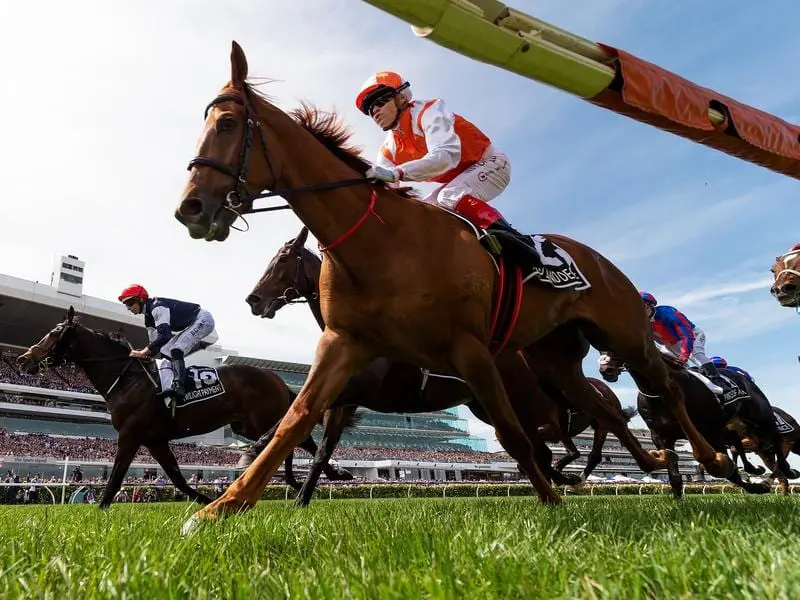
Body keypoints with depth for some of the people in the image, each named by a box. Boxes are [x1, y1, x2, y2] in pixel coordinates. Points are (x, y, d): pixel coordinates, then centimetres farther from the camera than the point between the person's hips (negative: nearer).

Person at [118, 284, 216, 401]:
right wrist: (147, 354, -8)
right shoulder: (149, 318, 9)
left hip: (203, 319, -11)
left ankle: (178, 386, -32)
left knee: (176, 350, -24)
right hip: (191, 325, 11)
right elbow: (155, 341, 10)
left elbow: (164, 335, -33)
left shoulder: (158, 307, -22)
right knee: (166, 353, 9)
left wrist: (143, 352, -30)